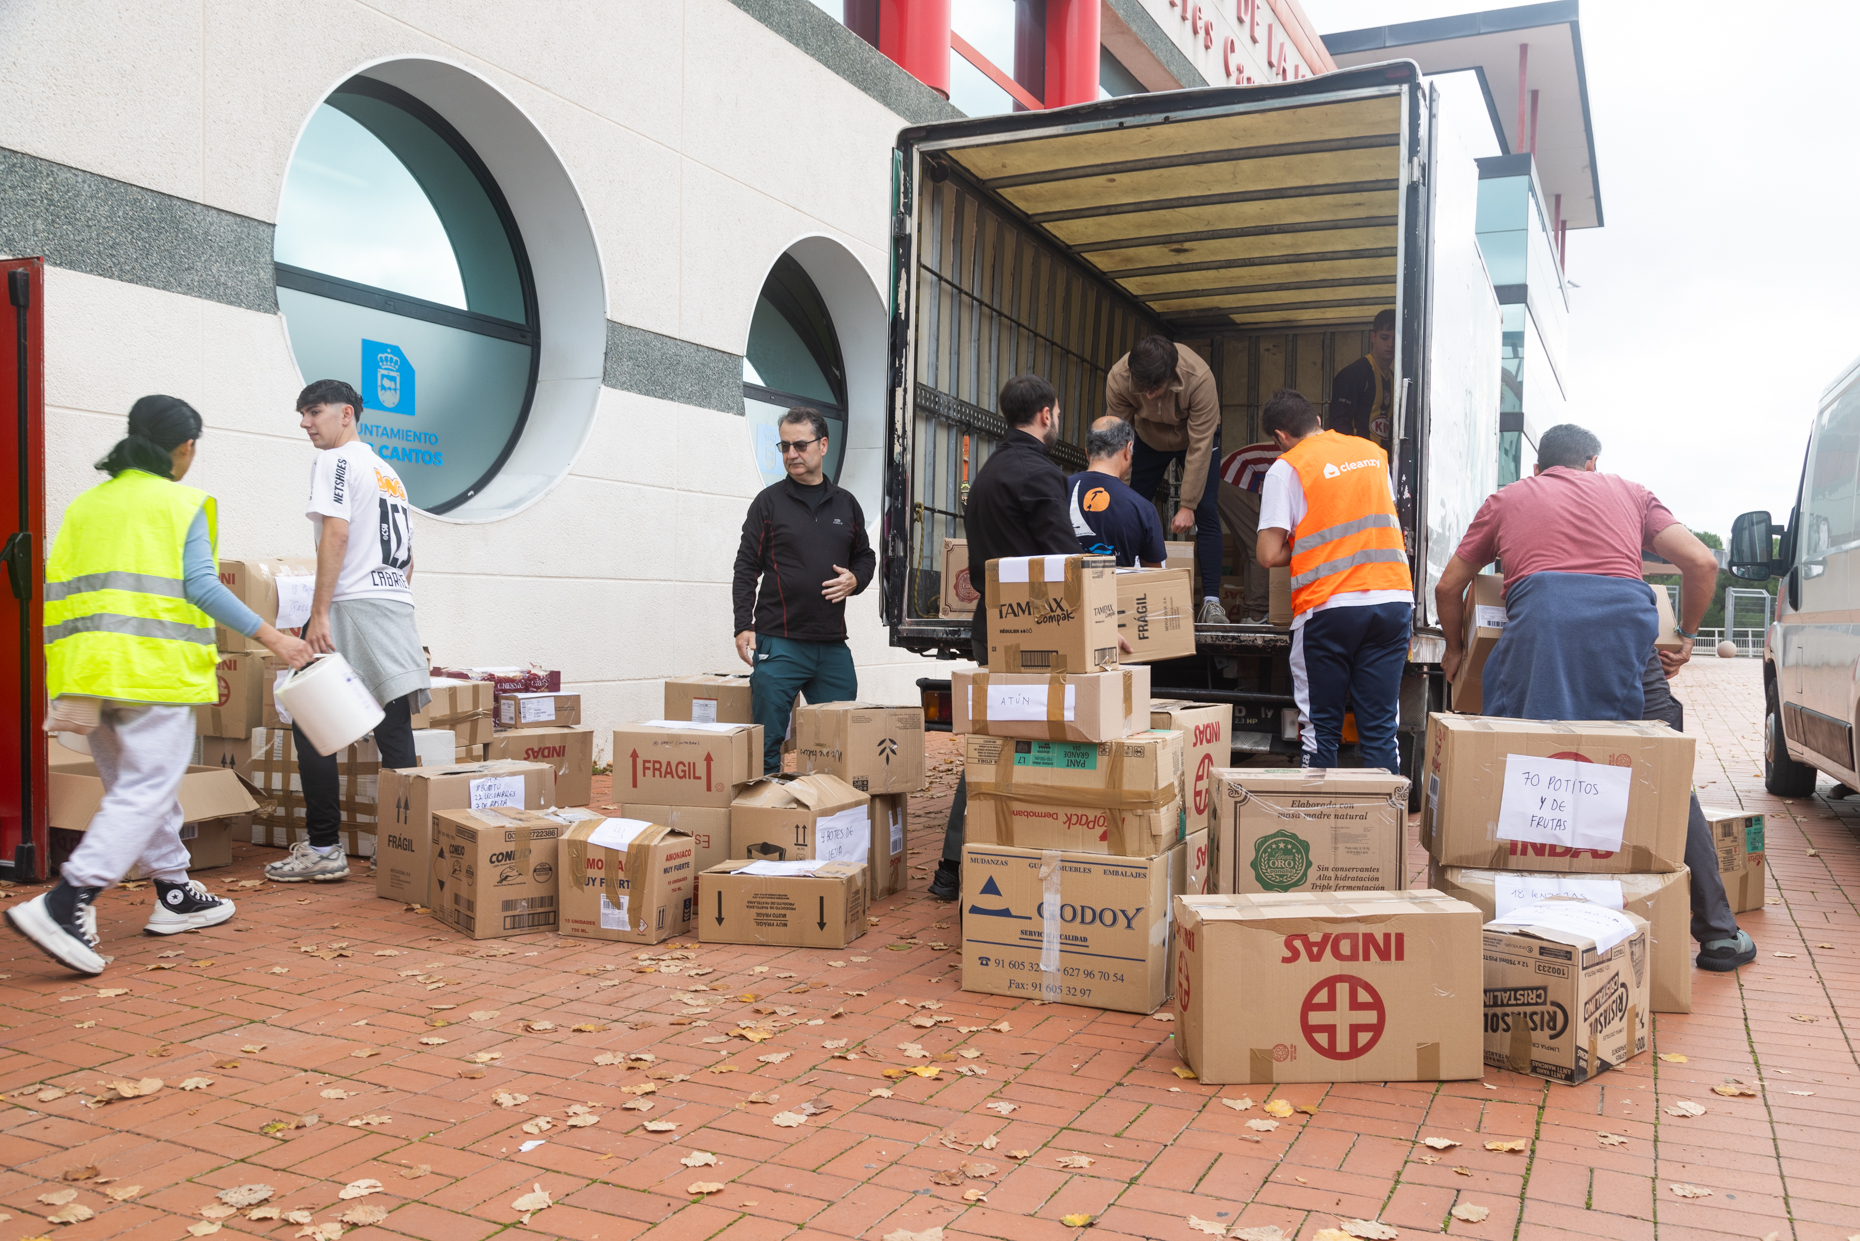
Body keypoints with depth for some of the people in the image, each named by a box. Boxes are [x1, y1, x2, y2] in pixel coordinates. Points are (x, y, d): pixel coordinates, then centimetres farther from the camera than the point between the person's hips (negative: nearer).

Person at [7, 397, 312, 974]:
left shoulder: (85, 504, 17)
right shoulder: (182, 504, -1)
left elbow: (57, 588, 13)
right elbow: (200, 585, -9)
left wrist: (69, 668, 20)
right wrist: (271, 637, -7)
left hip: (89, 667, 7)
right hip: (154, 668, -7)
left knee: (133, 783, 16)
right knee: (146, 789, -6)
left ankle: (175, 894, 24)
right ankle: (64, 904, -17)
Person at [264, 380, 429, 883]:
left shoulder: (335, 460, -2)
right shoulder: (390, 473, 24)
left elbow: (336, 534, -14)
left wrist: (319, 614, -17)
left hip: (350, 606, -8)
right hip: (397, 606, 8)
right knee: (395, 732, 5)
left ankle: (323, 849, -3)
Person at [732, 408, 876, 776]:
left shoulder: (845, 503, 12)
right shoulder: (769, 502, 2)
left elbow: (865, 556, 22)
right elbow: (746, 569, 1)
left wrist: (855, 579, -1)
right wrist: (744, 627, -9)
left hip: (833, 645, 3)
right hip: (779, 644, -3)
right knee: (767, 745, -1)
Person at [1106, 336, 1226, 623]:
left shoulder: (1199, 378, -40)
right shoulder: (1118, 379, -33)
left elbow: (1199, 447, -34)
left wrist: (1187, 506, -32)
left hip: (1195, 437, -2)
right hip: (1149, 440, 3)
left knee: (1206, 512, -15)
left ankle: (1211, 603, -14)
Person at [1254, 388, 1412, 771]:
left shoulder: (1287, 468, -2)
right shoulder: (1374, 453, 15)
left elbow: (1269, 555, -6)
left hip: (1329, 607, -4)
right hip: (1394, 599, 5)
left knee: (1321, 728, 6)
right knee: (1381, 730, 7)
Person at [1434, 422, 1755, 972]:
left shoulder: (1506, 498, 30)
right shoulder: (1628, 491, 30)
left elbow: (1448, 587, 29)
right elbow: (1702, 563, 18)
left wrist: (1455, 650, 44)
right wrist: (1685, 635, 31)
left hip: (1539, 619, 0)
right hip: (1626, 619, 1)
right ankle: (1717, 931, 12)